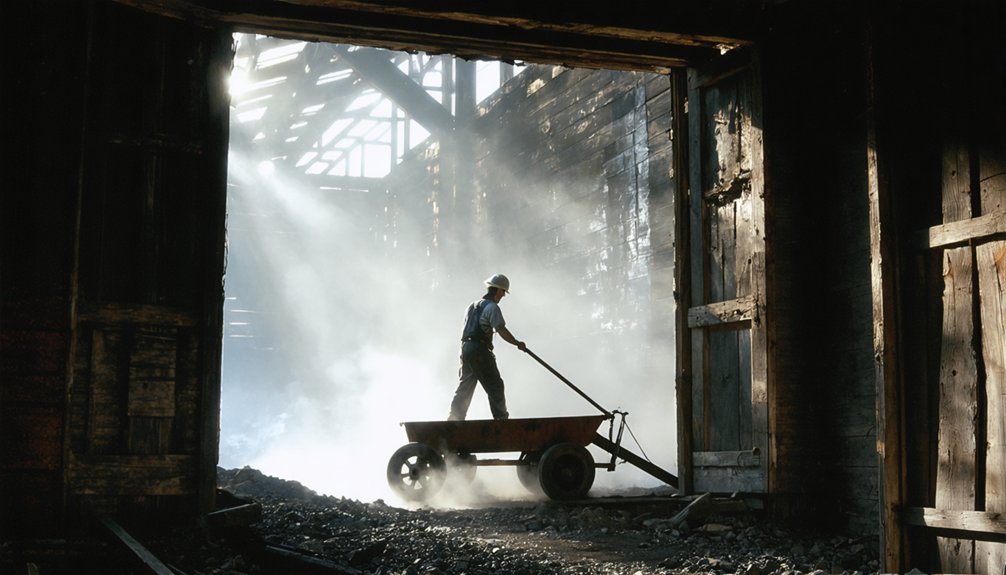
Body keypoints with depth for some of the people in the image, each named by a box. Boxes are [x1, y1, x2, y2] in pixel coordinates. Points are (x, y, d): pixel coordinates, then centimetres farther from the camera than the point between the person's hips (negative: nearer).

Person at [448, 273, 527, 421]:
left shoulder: (472, 306, 21)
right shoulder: (492, 307, -6)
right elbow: (502, 330, -14)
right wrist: (517, 343, -5)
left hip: (465, 347, 8)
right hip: (480, 349, -8)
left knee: (464, 387, 10)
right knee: (495, 386, -1)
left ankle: (454, 419, 6)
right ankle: (501, 418, 0)